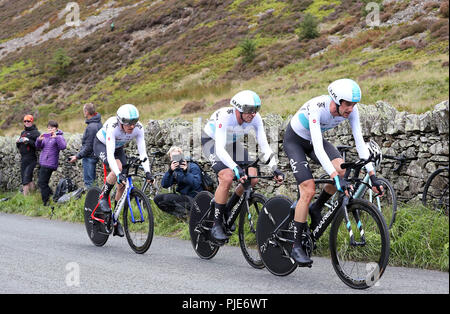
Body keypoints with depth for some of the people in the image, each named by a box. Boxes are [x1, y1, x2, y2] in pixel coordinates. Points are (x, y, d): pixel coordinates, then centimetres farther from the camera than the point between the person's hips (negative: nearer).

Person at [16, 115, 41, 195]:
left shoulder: (36, 133, -2)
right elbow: (19, 147, 25)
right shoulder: (23, 133, 19)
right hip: (23, 159, 7)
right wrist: (17, 142, 3)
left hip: (31, 159, -7)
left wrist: (28, 141, -21)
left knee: (26, 179, -14)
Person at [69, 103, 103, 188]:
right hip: (95, 155, 10)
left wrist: (77, 156, -15)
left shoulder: (91, 127, -24)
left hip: (89, 156, -10)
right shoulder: (98, 123, 5)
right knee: (92, 179, 19)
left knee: (88, 182, -4)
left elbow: (88, 147, -23)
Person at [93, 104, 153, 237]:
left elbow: (142, 152, -27)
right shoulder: (112, 126, -40)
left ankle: (115, 220, 9)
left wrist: (147, 172, -39)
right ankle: (102, 198, -14)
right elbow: (110, 153, -45)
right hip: (101, 145, -5)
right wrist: (119, 174, -56)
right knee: (117, 166, -35)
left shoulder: (138, 128, -28)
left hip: (118, 148, 5)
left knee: (123, 184, -7)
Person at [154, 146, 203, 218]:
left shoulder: (193, 167, -9)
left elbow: (196, 185, -23)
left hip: (193, 199, -7)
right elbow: (164, 185, -8)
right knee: (157, 198, -8)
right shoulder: (175, 170, 7)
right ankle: (179, 214, -13)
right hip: (183, 197, 7)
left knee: (167, 198, -28)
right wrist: (170, 171, -24)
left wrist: (186, 172, -33)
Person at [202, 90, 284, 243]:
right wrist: (237, 169, -56)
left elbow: (264, 145, -20)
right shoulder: (225, 116, -37)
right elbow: (220, 149, -44)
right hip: (212, 142, -5)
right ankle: (217, 225, -13)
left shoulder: (255, 118, -22)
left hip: (232, 143, 6)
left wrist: (274, 168, -34)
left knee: (253, 178, -14)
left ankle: (228, 208, 12)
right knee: (227, 177, -29)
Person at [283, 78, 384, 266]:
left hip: (314, 139, 5)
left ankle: (316, 209, 2)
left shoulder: (351, 110, -21)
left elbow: (359, 142, -19)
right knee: (308, 191, -18)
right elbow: (318, 148, -43)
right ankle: (296, 246, -8)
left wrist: (372, 176, -25)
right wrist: (336, 179, -51)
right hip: (294, 141, -5)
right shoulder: (316, 108, -37)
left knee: (342, 170, -23)